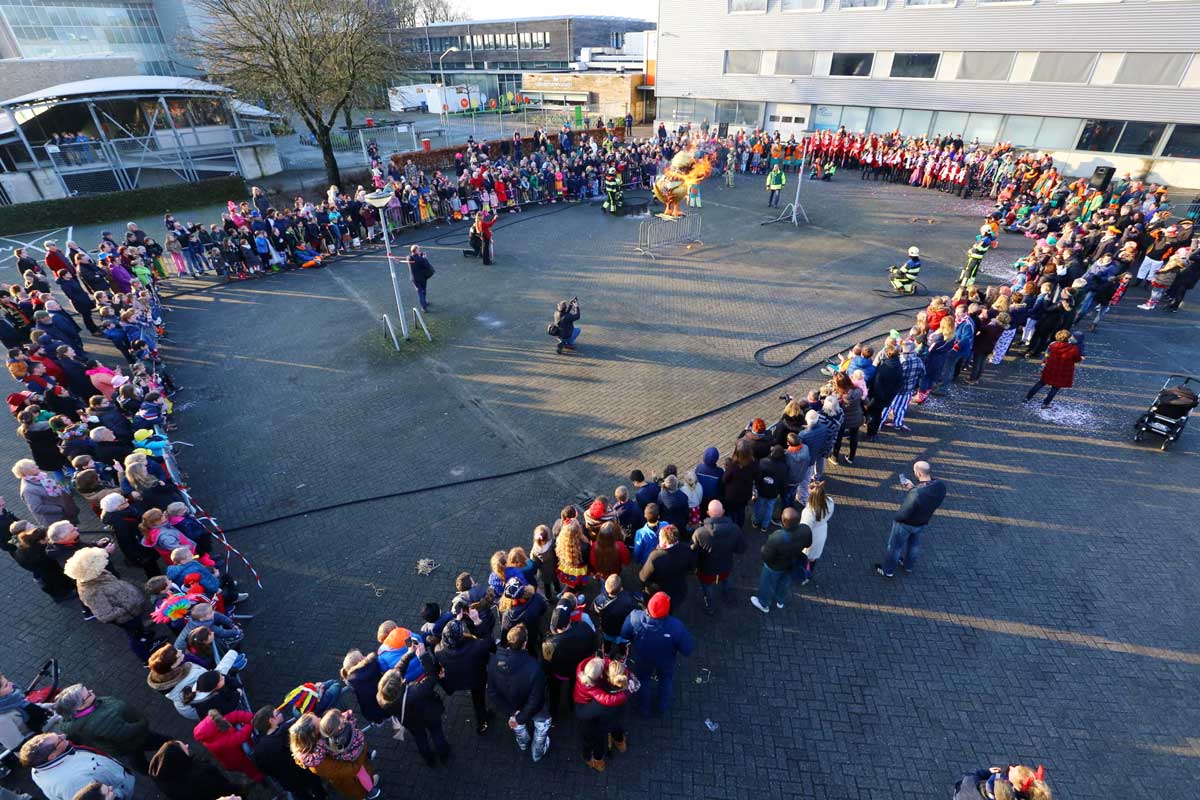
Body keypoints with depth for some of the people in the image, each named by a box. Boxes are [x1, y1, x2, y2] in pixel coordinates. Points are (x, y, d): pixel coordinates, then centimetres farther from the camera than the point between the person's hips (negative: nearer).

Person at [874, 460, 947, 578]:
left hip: (905, 524, -6)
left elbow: (904, 514, -30)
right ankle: (909, 565, 57)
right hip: (923, 522, 6)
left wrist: (896, 518, -10)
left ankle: (888, 570, 40)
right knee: (914, 543, 32)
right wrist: (914, 487, -4)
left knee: (895, 546, 19)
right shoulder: (940, 486, -22)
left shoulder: (915, 494, -43)